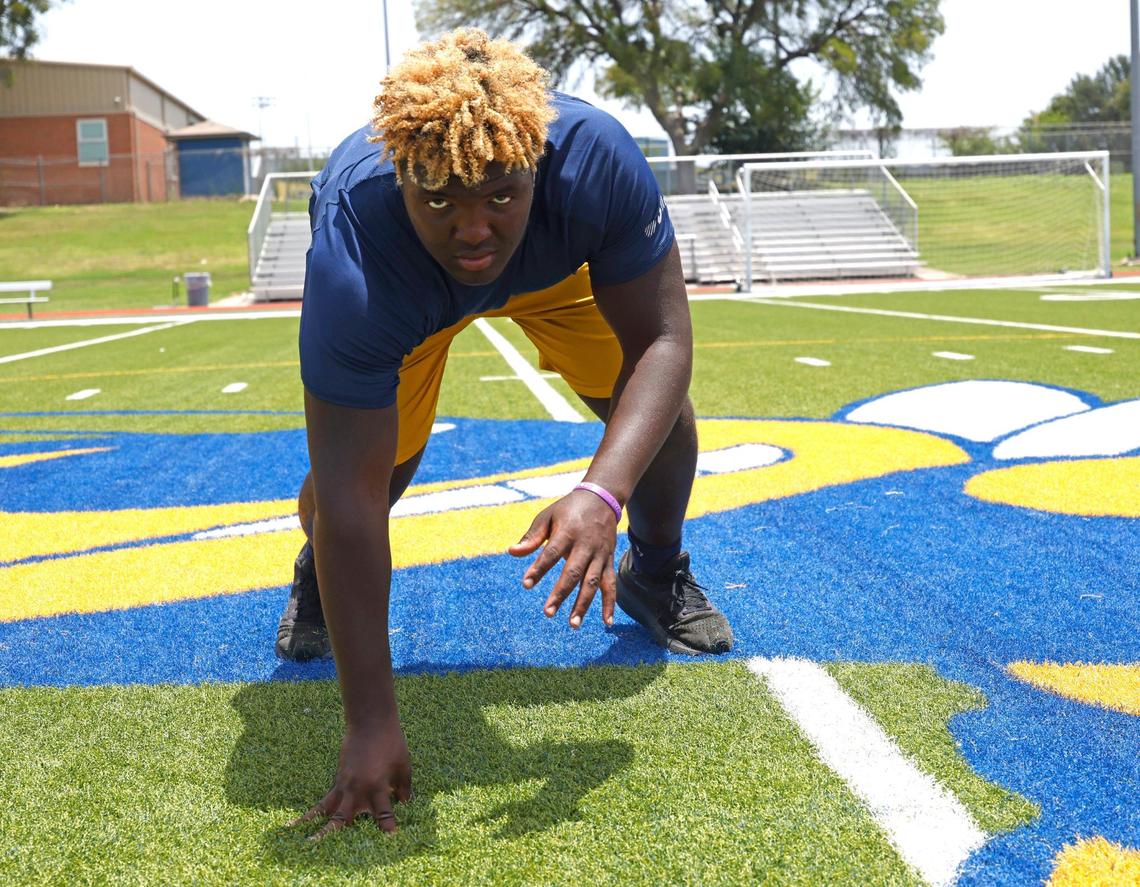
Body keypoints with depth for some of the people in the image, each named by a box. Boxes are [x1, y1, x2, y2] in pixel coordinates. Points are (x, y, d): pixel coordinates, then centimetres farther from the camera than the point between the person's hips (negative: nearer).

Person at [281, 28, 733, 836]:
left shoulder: (594, 156, -43)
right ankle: (315, 584, 24)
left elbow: (661, 341, -35)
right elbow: (352, 496, -45)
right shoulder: (353, 262, -46)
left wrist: (601, 495, -54)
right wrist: (371, 724, -45)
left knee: (654, 407, -12)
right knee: (372, 465, -14)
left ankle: (656, 575, 20)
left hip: (557, 262, 2)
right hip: (401, 290, -1)